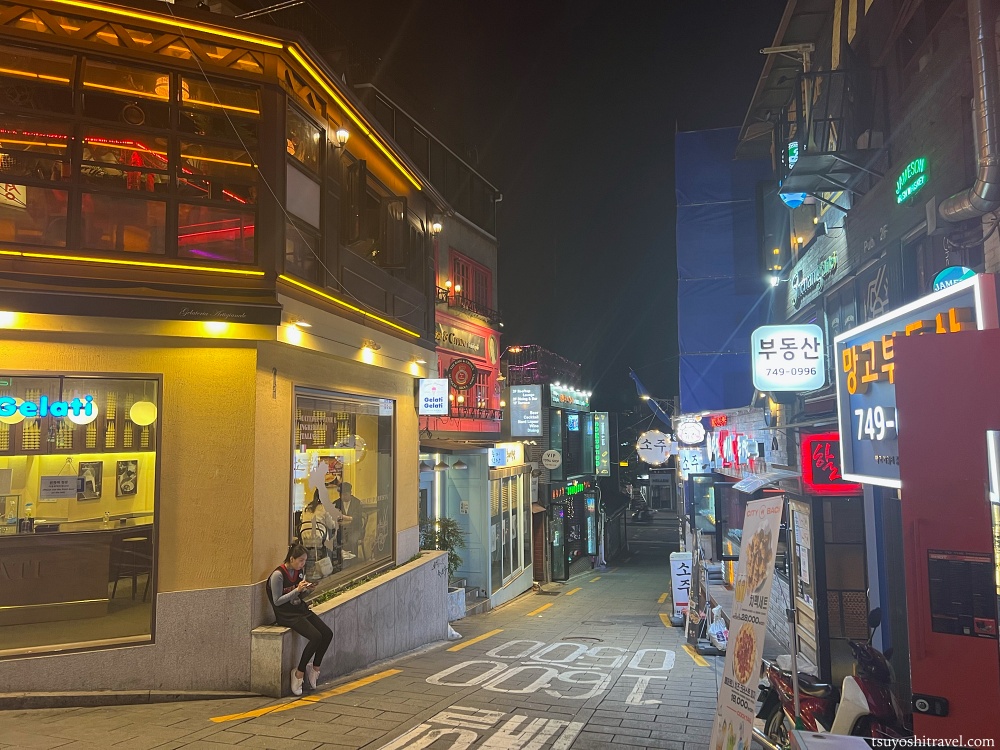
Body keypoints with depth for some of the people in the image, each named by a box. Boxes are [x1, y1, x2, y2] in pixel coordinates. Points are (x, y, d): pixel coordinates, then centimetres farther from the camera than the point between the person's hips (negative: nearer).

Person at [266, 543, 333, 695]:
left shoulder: (299, 571, 7)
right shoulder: (278, 575, -16)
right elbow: (277, 601, -15)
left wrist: (305, 589, -3)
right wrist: (297, 590, -21)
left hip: (301, 609, 8)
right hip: (286, 615, -8)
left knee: (328, 634, -8)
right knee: (316, 637, -23)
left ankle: (315, 668, 10)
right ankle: (299, 672, -6)